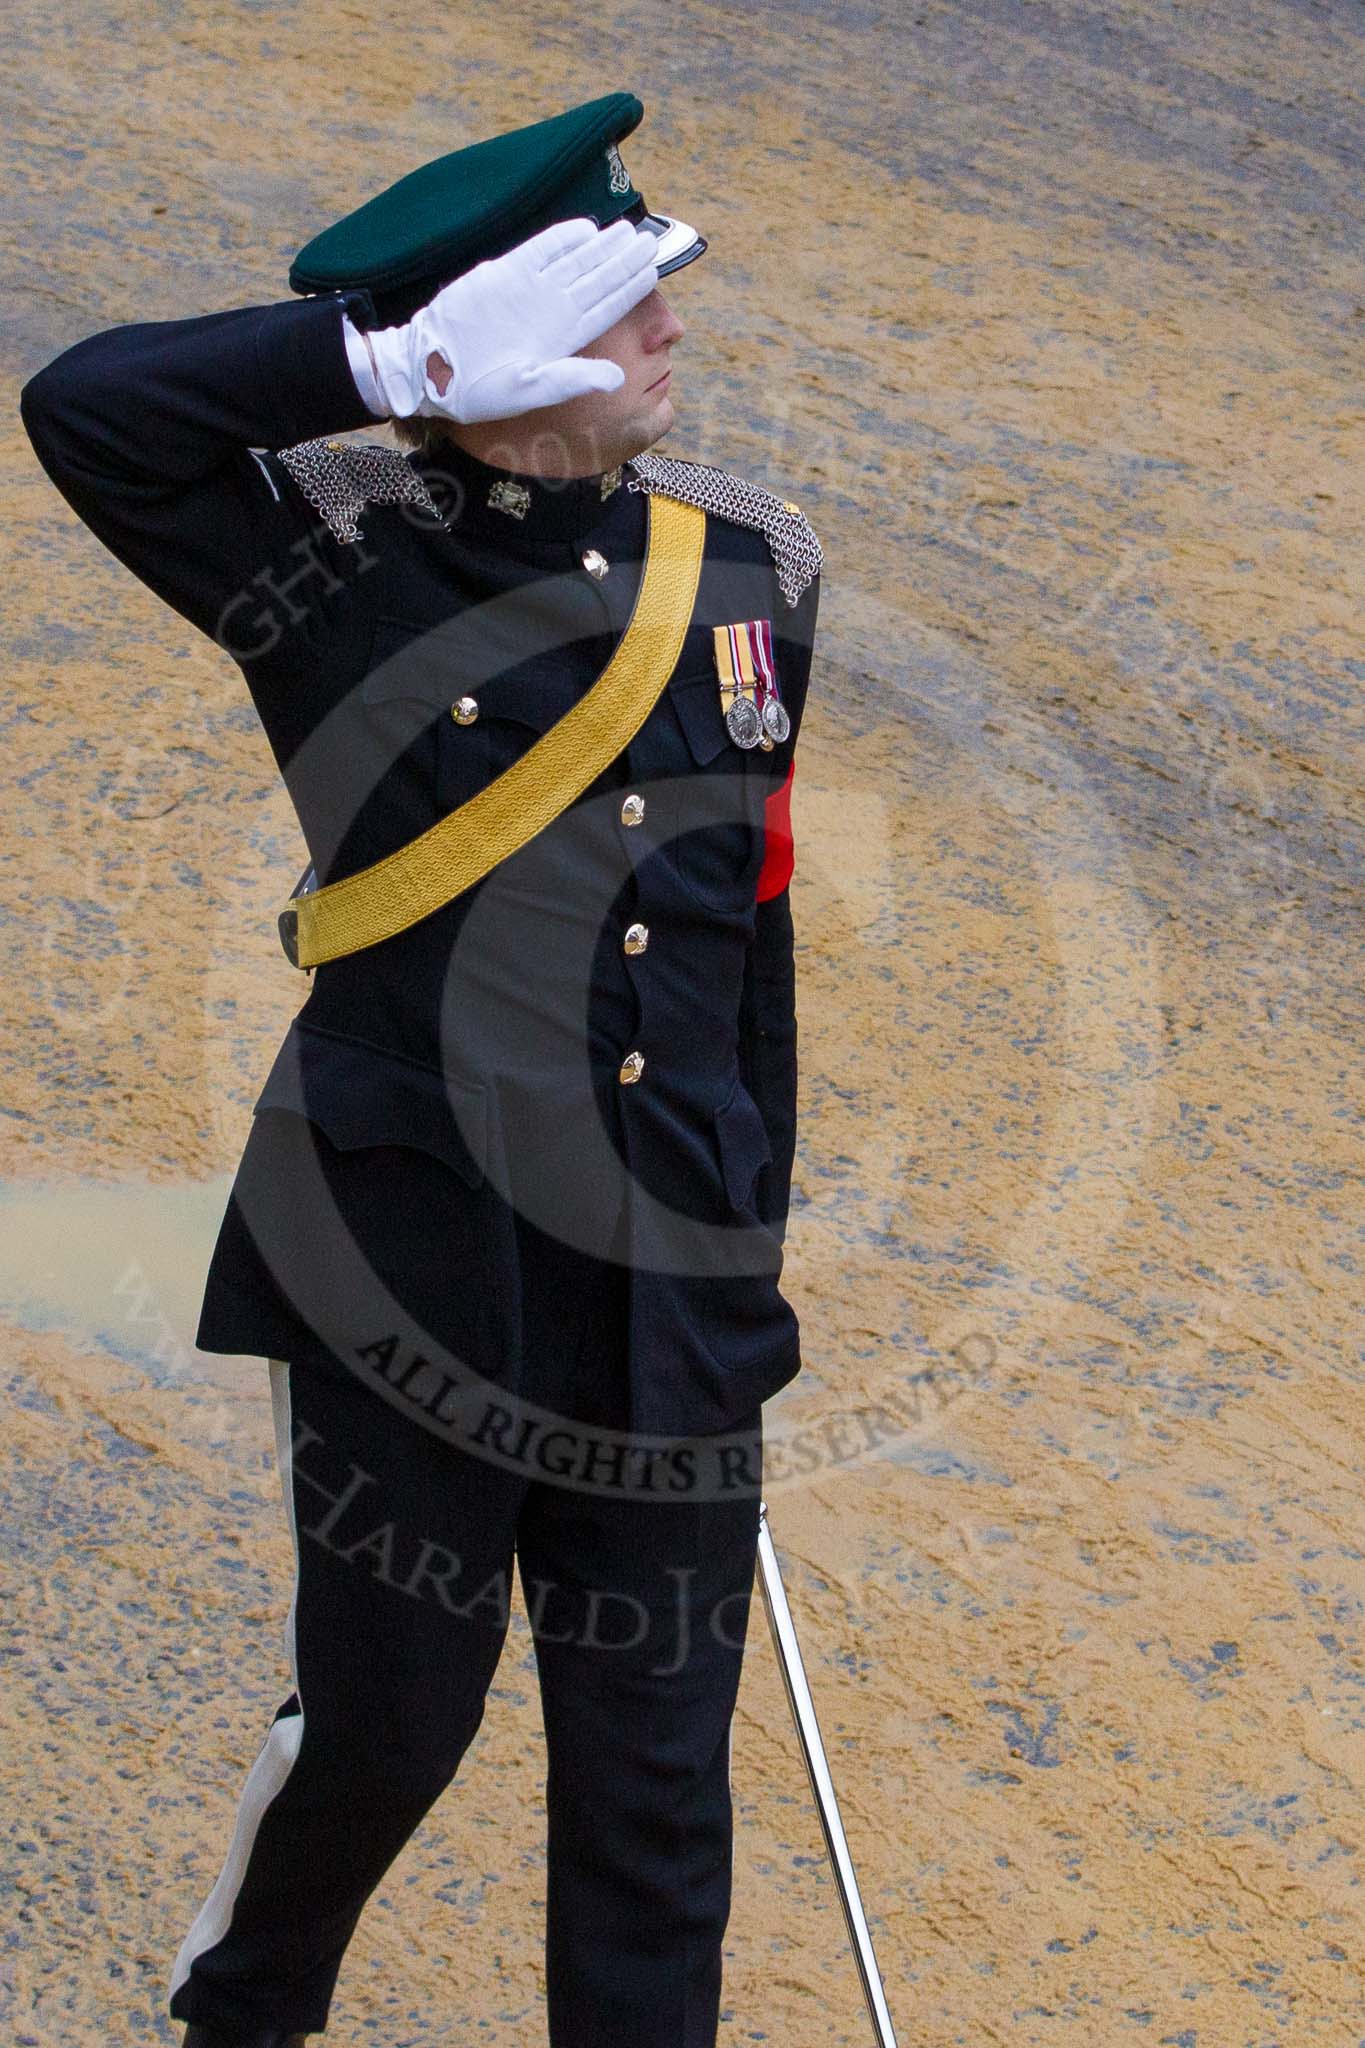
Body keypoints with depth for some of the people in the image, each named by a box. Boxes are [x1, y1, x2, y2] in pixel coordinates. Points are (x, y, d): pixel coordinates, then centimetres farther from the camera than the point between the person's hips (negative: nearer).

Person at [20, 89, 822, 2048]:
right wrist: (402, 357, -28)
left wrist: (756, 1237, 14)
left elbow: (752, 926, 12)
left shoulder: (751, 565, 5)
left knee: (659, 1772, 8)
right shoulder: (343, 550, -9)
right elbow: (88, 405, -25)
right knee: (387, 1721, 9)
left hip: (669, 1297, 4)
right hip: (409, 1275, -4)